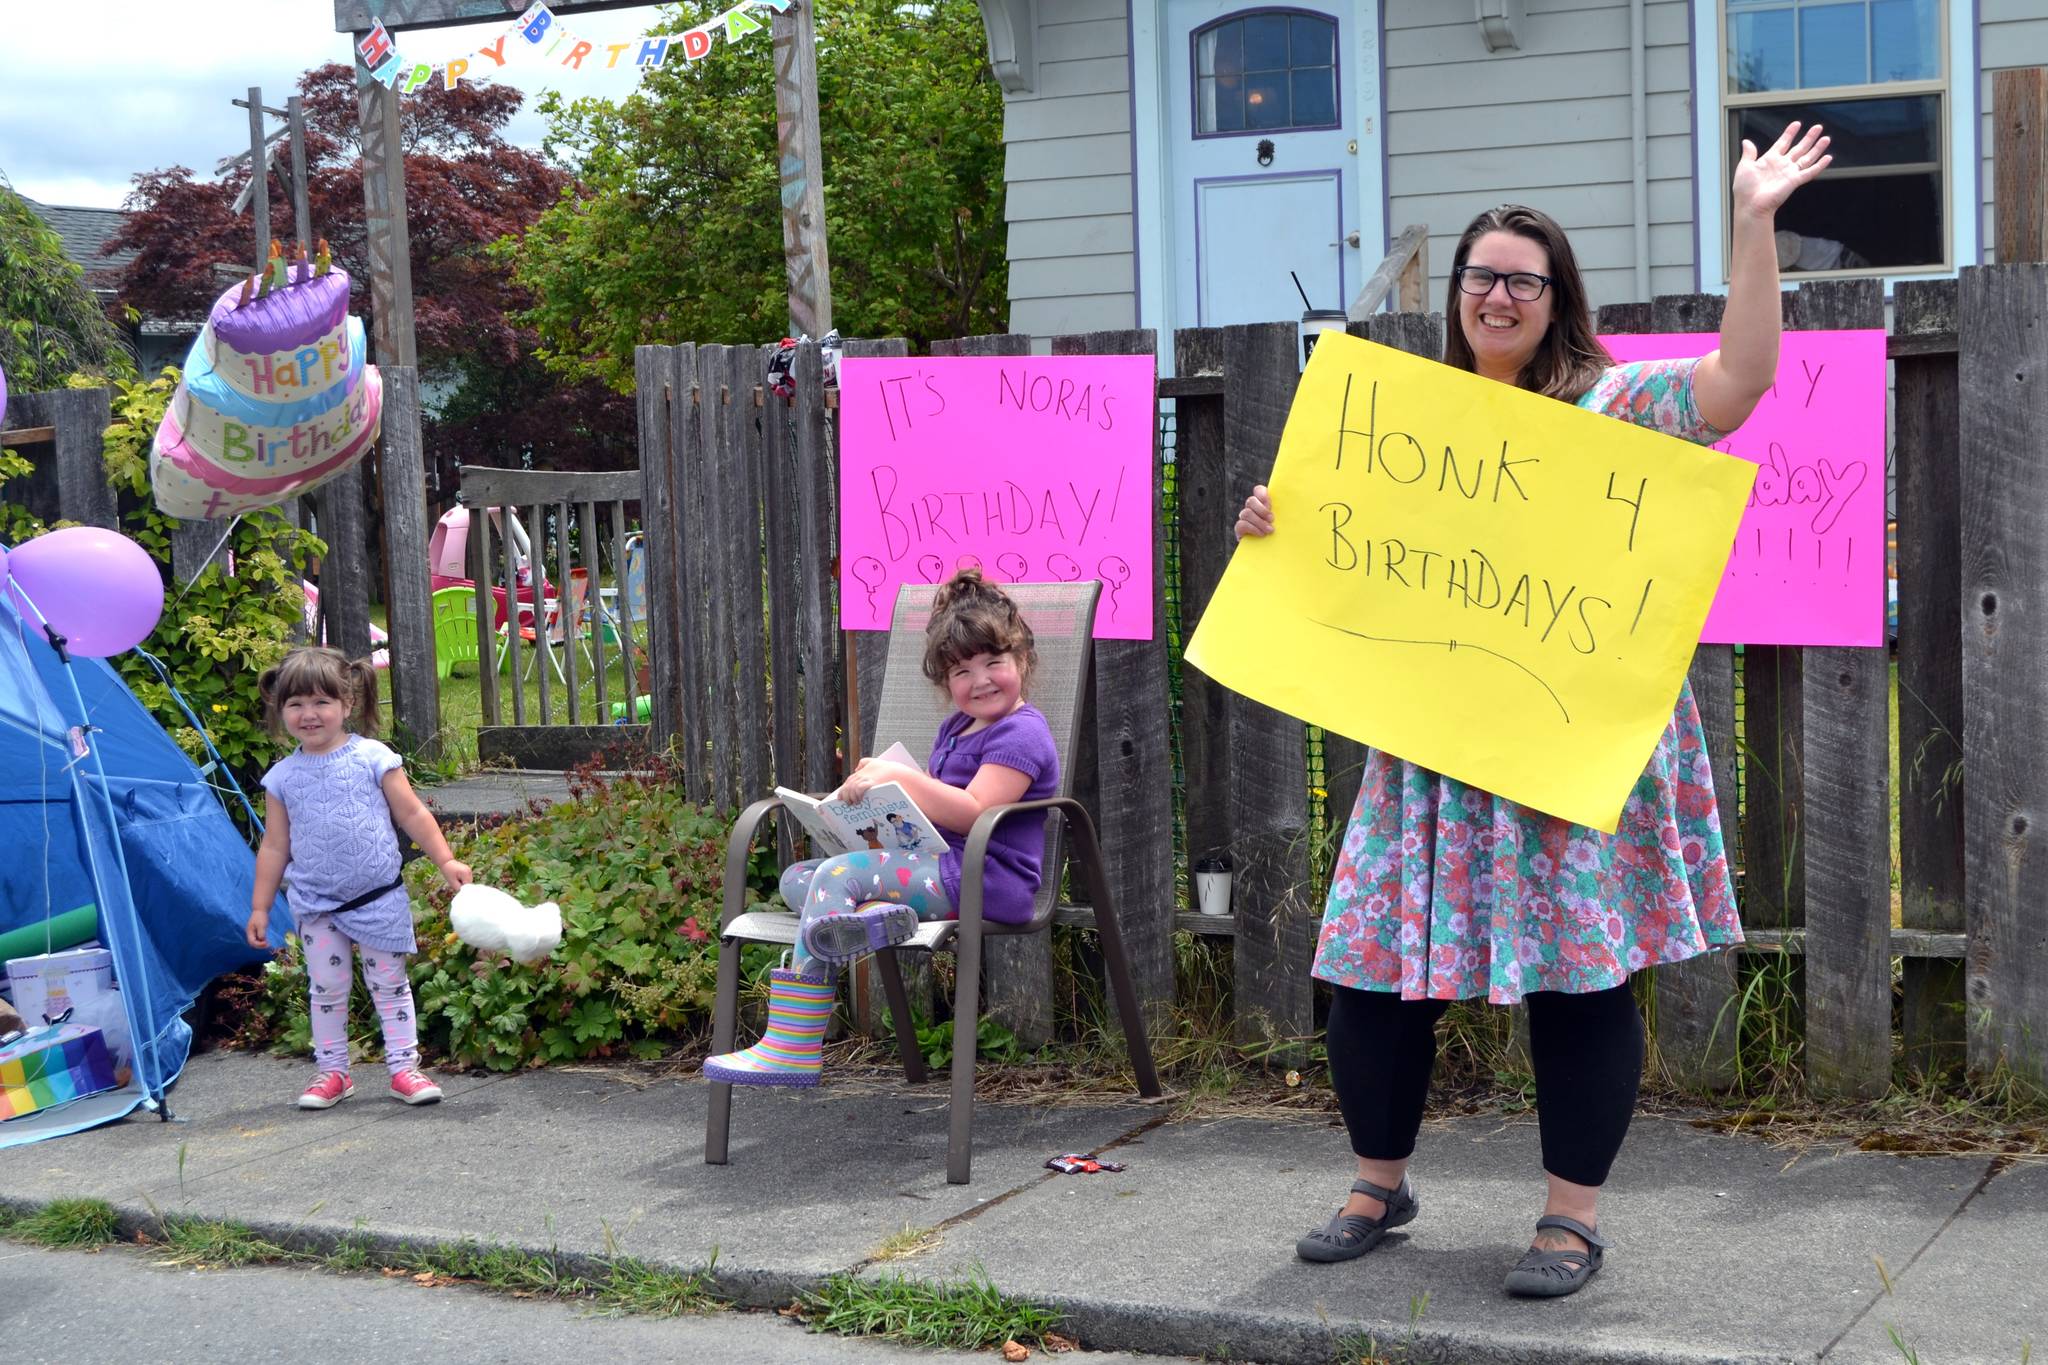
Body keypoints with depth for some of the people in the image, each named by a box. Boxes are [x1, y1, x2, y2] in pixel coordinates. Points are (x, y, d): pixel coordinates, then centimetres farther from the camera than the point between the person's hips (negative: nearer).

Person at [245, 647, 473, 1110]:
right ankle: (331, 1072, 17)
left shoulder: (372, 758, -6)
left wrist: (446, 861, -6)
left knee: (389, 983, 5)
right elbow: (274, 846, 7)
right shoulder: (283, 777, 1)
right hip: (316, 905, 2)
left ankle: (404, 1066, 13)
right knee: (326, 988, 6)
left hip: (378, 897, -2)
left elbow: (413, 816, 0)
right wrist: (260, 907, 6)